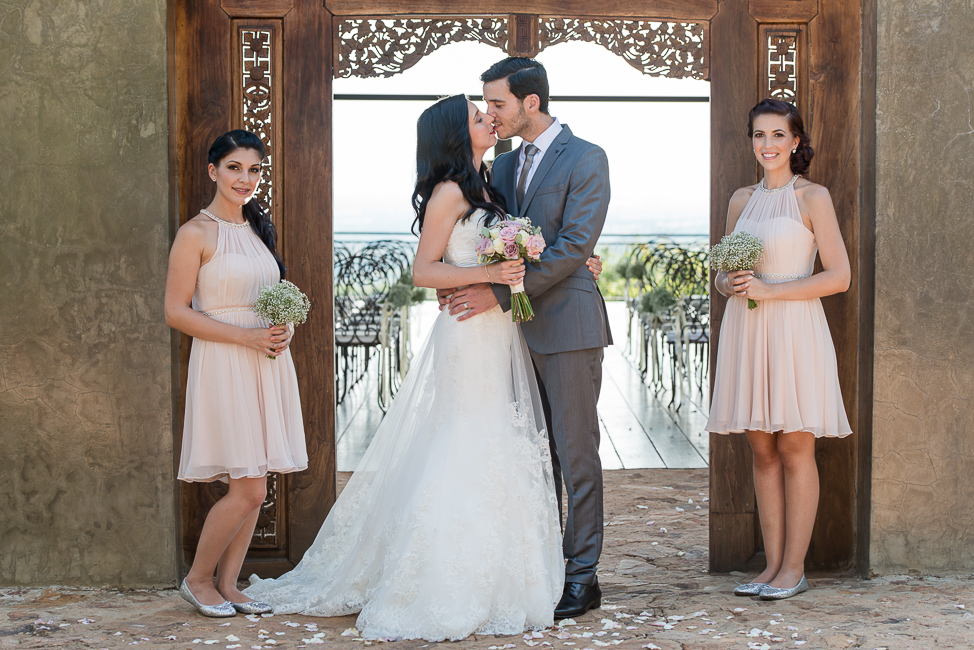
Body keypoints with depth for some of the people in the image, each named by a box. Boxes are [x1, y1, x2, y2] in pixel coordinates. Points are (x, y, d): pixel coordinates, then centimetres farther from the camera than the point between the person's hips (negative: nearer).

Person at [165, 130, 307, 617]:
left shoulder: (259, 229, 15)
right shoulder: (196, 233, -6)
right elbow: (176, 312, -11)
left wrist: (283, 331, 2)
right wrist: (247, 336, -17)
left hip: (268, 362, 7)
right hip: (224, 366, -7)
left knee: (253, 488, 7)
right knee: (248, 489, -9)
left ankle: (227, 584, 18)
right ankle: (198, 579, 11)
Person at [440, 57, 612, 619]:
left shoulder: (586, 159, -8)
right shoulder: (505, 165, 15)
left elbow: (574, 246, -16)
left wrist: (501, 292, -19)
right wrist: (467, 284, -3)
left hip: (567, 324, -7)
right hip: (519, 325, 7)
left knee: (576, 453, -2)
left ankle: (584, 576, 7)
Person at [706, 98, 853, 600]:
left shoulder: (813, 197, -2)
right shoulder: (741, 199, 14)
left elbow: (839, 277, -7)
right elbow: (721, 274, 20)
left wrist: (769, 289, -13)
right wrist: (731, 284, -4)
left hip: (794, 331, -5)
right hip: (747, 332, 5)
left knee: (795, 449, -1)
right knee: (762, 450, 6)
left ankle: (794, 568, 6)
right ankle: (773, 564, 12)